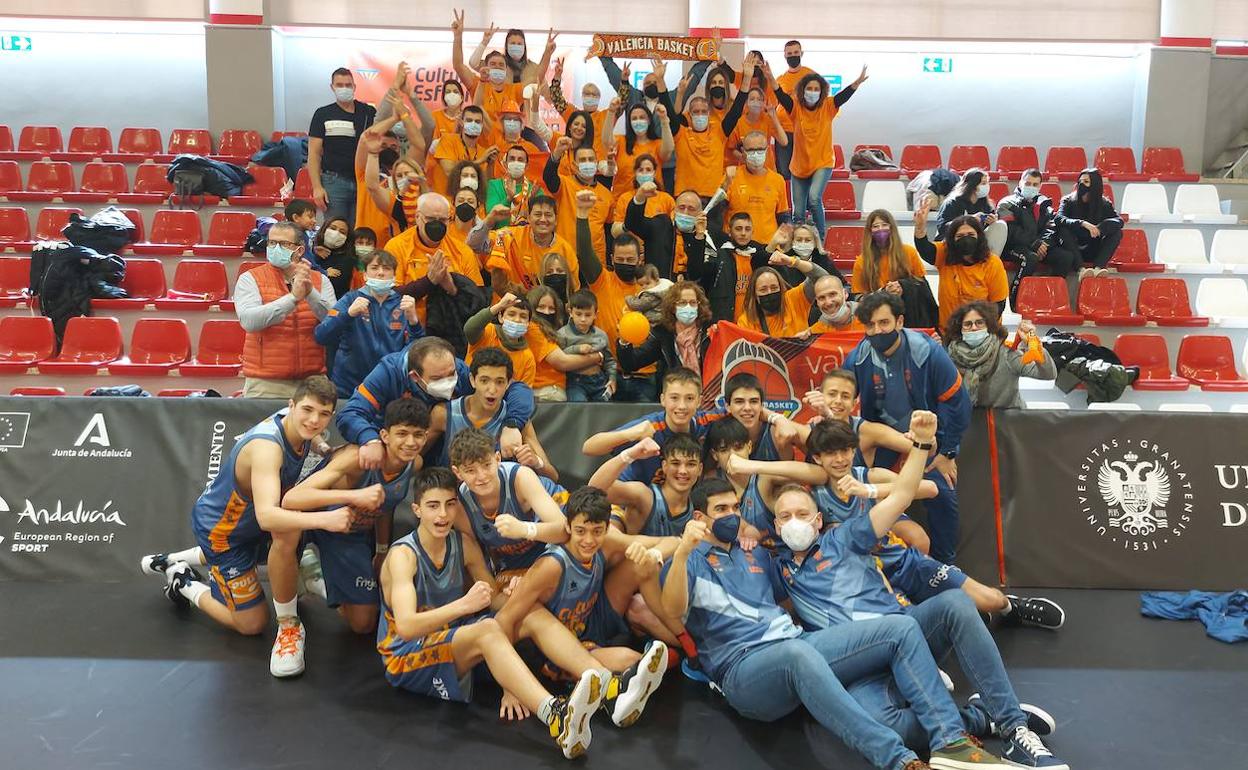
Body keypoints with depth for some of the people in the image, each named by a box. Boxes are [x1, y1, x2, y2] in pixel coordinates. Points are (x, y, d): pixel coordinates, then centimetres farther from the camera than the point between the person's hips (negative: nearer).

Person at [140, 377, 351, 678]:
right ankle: (185, 584, 19)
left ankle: (175, 561, 48)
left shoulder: (295, 423, -16)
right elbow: (266, 516, -53)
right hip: (217, 527, -8)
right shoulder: (266, 447, -40)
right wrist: (324, 519, -65)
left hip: (244, 517, 8)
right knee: (252, 624, 1)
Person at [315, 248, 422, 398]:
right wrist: (348, 314, -30)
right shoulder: (351, 299, -3)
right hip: (348, 389, -1)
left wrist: (412, 319, -25)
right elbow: (320, 337, -15)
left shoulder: (403, 304, 1)